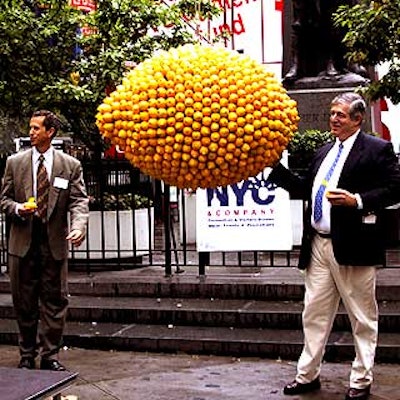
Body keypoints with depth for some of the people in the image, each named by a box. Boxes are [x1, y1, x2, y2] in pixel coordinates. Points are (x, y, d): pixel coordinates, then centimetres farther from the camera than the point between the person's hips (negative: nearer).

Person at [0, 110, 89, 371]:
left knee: (55, 301, 4)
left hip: (55, 242, -1)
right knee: (24, 302, 8)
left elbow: (79, 201, -4)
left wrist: (79, 227, -23)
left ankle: (50, 355, 14)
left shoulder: (70, 165, 2)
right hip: (23, 241, 1)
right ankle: (27, 355, 22)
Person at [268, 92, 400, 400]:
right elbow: (305, 188, 15)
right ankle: (308, 375, 23)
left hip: (353, 247, -6)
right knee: (314, 314, 12)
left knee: (362, 317, 7)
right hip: (319, 245, 7)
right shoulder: (324, 152, 16)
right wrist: (275, 167, 7)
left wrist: (358, 200, -20)